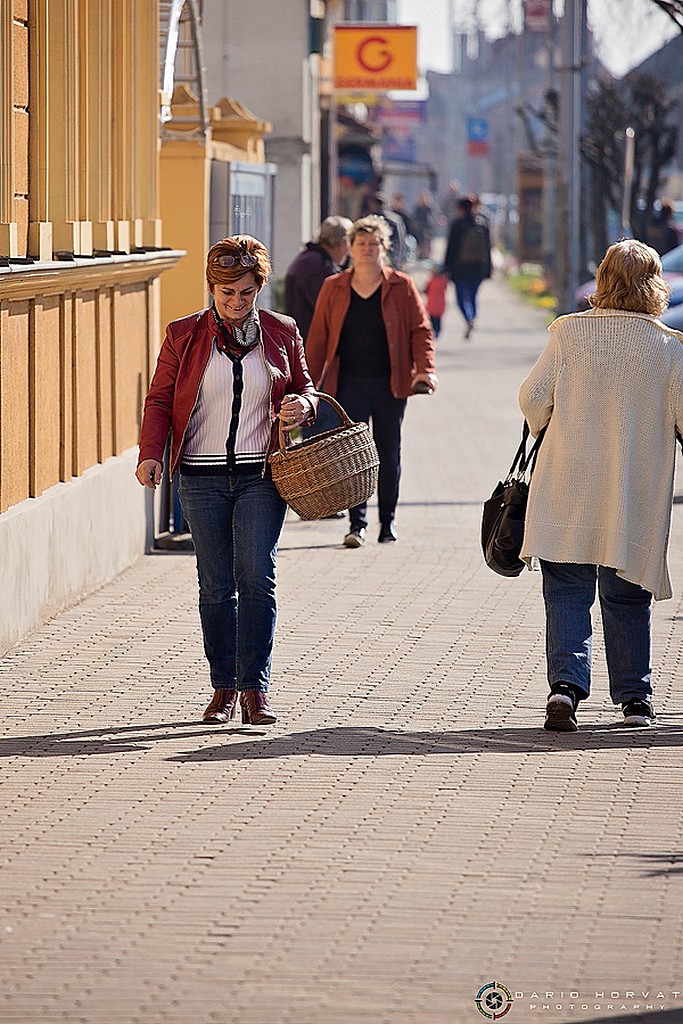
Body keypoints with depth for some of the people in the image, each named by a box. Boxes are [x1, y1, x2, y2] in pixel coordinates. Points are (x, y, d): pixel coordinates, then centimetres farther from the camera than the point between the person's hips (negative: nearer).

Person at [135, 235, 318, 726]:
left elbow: (305, 387, 17)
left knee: (256, 577, -10)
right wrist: (151, 454, -8)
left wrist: (304, 405, -7)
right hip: (203, 477, 0)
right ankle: (224, 687, 11)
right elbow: (160, 399, 6)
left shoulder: (282, 333, 7)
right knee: (216, 585, 4)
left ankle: (256, 687, -6)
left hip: (261, 476, 0)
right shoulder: (184, 335, 5)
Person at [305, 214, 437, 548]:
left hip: (389, 383, 0)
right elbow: (318, 337, 9)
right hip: (350, 383, 0)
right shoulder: (333, 288, 7)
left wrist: (425, 367, -14)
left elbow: (420, 329, 2)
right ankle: (357, 523, -9)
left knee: (388, 454, 7)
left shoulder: (401, 287, 3)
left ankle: (387, 521, 19)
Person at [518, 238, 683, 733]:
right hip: (638, 492, 0)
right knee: (627, 597, 12)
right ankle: (634, 697, 17)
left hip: (568, 485, 0)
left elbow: (533, 398, -1)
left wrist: (546, 431, 20)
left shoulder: (570, 332, -4)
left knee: (567, 589, 3)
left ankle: (567, 683, -15)